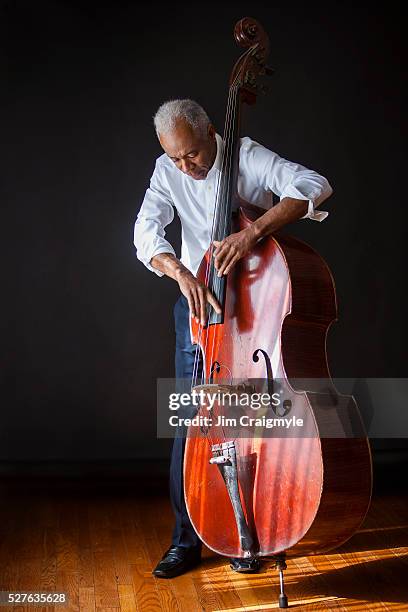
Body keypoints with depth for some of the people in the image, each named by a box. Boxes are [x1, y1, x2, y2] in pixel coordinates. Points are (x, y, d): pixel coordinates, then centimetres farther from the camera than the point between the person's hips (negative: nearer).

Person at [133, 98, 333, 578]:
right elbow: (147, 230, -14)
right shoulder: (167, 171, -1)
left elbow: (315, 186, -26)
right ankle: (187, 539, 15)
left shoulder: (247, 156, -13)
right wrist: (181, 272, -34)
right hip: (197, 304, 3)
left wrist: (254, 230, -40)